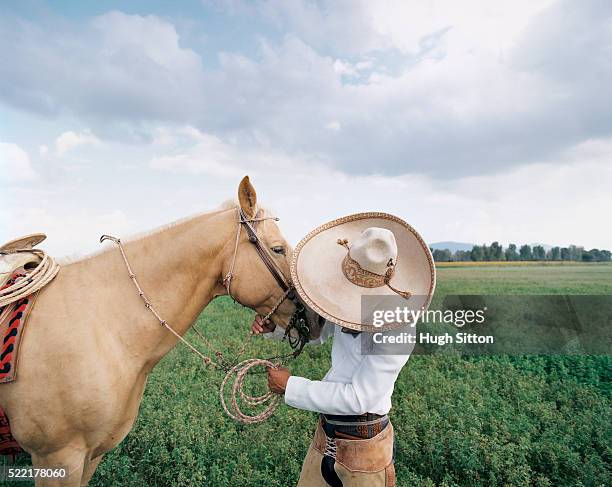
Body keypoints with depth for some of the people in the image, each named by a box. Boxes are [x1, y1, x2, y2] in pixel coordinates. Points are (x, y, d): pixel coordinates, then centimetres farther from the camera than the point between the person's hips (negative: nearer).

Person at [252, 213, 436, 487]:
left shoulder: (397, 330, -25)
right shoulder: (346, 307, -4)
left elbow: (358, 398, -25)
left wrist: (291, 386, -21)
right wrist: (273, 325, -6)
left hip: (363, 445, -7)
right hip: (326, 434, 7)